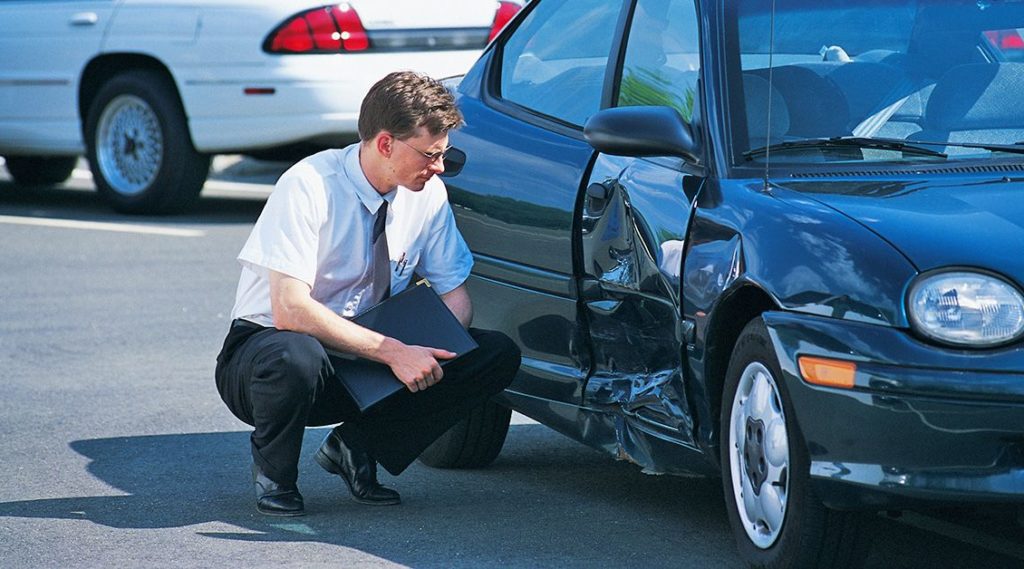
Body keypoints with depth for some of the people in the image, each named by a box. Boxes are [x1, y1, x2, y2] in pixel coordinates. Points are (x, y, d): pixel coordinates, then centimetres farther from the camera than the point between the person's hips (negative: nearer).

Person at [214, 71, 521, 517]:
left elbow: (453, 293, 4)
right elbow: (290, 310, -30)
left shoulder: (428, 194, -5)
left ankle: (356, 446, -2)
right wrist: (392, 351, -35)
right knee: (297, 359, -42)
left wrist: (432, 352, -20)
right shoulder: (310, 186, -22)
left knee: (499, 355, -14)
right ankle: (274, 474, -8)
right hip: (265, 344, -5)